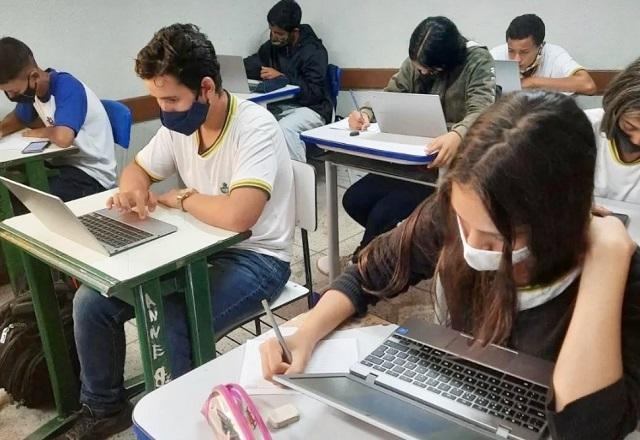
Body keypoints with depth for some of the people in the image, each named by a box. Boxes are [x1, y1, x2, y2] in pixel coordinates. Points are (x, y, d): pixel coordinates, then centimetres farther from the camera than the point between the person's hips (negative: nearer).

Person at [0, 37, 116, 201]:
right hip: (64, 163, 8)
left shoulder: (67, 88, -22)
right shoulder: (32, 88, 3)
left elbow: (63, 138, -38)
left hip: (92, 174, -8)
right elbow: (18, 118, 23)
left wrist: (42, 132, -14)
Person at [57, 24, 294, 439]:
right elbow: (138, 169, 16)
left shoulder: (255, 127, -24)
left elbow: (236, 216, -37)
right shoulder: (179, 124, -1)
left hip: (255, 258, -7)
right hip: (198, 249, 8)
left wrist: (179, 197, -17)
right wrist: (132, 190, -10)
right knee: (92, 302, 0)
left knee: (171, 330, -31)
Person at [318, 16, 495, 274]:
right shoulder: (415, 62, 3)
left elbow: (480, 112, -28)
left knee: (383, 213, -19)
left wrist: (457, 136, -51)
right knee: (354, 199, -6)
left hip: (452, 162, -7)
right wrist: (366, 113, -17)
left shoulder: (478, 61, -14)